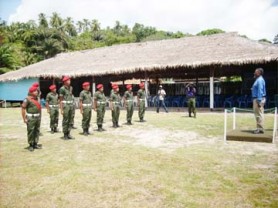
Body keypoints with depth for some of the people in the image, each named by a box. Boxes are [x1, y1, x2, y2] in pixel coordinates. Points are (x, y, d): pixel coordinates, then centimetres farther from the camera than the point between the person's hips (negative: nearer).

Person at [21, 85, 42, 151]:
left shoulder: (36, 98, 11)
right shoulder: (27, 99, -11)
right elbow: (23, 108, -13)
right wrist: (24, 119, -15)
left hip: (38, 117, 7)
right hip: (31, 118, -7)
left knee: (37, 131, 11)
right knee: (31, 132, -1)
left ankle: (35, 144, 21)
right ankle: (31, 145, 8)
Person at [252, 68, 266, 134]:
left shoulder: (260, 80, -13)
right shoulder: (258, 80, 18)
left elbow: (260, 91, -20)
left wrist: (259, 101, -23)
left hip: (258, 99, -11)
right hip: (256, 99, 11)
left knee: (259, 114, -8)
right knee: (258, 114, 13)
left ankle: (260, 129, -5)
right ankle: (259, 128, 19)